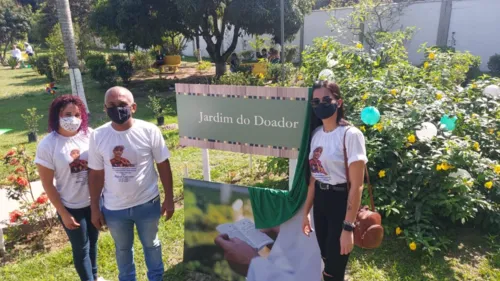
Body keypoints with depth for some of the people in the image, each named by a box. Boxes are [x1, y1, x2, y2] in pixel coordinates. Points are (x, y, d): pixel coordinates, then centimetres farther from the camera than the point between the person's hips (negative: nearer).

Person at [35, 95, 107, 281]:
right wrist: (64, 214, -9)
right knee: (81, 248, 14)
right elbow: (47, 184, -11)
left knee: (93, 242, 24)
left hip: (94, 201, 4)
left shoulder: (89, 135, -10)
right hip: (71, 207, -3)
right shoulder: (47, 145, -17)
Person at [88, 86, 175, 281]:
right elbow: (96, 174, -2)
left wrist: (169, 198, -6)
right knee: (122, 248, 25)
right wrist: (94, 208, 1)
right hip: (114, 208, 1)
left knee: (151, 244, 23)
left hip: (147, 204, -1)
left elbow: (163, 166, -7)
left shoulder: (149, 131, -15)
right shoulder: (98, 136, -10)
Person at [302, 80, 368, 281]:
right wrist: (306, 212, 13)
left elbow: (356, 185, -18)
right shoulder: (316, 134, 4)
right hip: (320, 201, 7)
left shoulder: (350, 135, -17)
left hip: (341, 203, -7)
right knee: (327, 261, 20)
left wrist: (348, 227, -19)